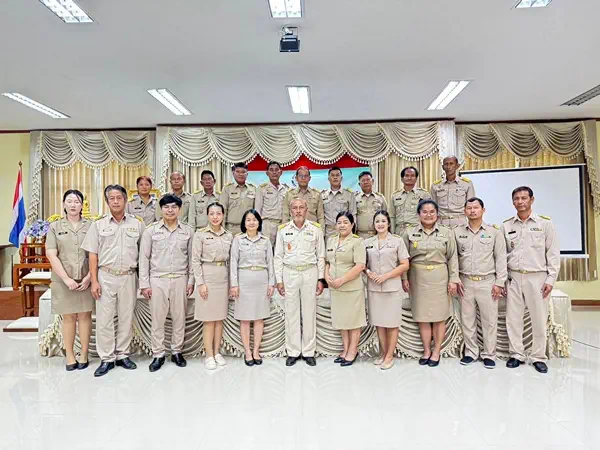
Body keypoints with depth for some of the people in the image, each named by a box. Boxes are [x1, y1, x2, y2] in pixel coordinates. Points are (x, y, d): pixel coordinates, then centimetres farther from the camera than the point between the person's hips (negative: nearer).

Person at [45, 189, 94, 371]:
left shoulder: (90, 226, 3)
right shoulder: (55, 227, 4)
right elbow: (51, 255, -3)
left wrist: (89, 277, -9)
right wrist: (66, 278, -12)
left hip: (86, 279, 0)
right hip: (63, 280, 0)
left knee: (85, 315, 4)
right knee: (68, 317, 6)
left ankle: (84, 355, 14)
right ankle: (70, 356, 16)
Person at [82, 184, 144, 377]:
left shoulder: (137, 224, 3)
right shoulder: (98, 224, 3)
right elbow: (93, 255, 2)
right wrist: (94, 281, -4)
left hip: (128, 277, 1)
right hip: (105, 277, 0)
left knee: (126, 318, 9)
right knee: (104, 319, 2)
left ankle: (122, 355, 22)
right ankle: (106, 359, 14)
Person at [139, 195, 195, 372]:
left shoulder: (188, 231, 3)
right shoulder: (151, 230, 0)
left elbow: (191, 258, 6)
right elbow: (144, 258, 0)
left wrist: (191, 281, 2)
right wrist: (144, 283, -3)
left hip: (180, 280, 1)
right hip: (157, 280, -1)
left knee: (179, 318, 8)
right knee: (157, 319, 5)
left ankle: (177, 352, 23)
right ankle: (158, 355, 18)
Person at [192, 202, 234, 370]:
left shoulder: (229, 236, 7)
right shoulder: (200, 234, -5)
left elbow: (230, 260, 11)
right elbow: (195, 260, -7)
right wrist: (200, 283, -12)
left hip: (223, 278, 4)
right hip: (207, 276, -4)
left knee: (220, 318, 9)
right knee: (209, 319, 1)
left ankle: (217, 353, 20)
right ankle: (209, 356, 11)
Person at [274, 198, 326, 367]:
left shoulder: (316, 229, 1)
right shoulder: (283, 229, 2)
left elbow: (321, 256, 4)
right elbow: (278, 256, 5)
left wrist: (320, 279, -1)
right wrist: (279, 280, 0)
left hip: (310, 273, 0)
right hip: (289, 273, 1)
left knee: (309, 313, 5)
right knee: (291, 313, 6)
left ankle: (309, 352, 17)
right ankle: (293, 352, 17)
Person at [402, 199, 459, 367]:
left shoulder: (447, 233, 3)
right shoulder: (409, 232, 3)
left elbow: (452, 258, 2)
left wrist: (453, 279, -4)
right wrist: (404, 278, -2)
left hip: (440, 277, -1)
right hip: (418, 278, 1)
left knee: (439, 316, 5)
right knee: (422, 316, 7)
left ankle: (436, 352, 17)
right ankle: (426, 351, 20)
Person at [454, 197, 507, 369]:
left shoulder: (494, 231, 0)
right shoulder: (458, 232, 5)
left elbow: (501, 258, -1)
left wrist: (499, 283, -5)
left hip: (487, 282, -2)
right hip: (466, 282, 2)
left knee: (489, 320, 5)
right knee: (467, 319, 9)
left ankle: (489, 355, 19)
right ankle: (470, 352, 22)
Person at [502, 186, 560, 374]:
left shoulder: (545, 223, 0)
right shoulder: (506, 225, 5)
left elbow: (553, 253, 0)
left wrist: (550, 279, -7)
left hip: (537, 277, -2)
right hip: (513, 278, 2)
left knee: (539, 319, 5)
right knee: (513, 319, 6)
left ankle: (539, 357, 19)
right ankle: (517, 355, 18)